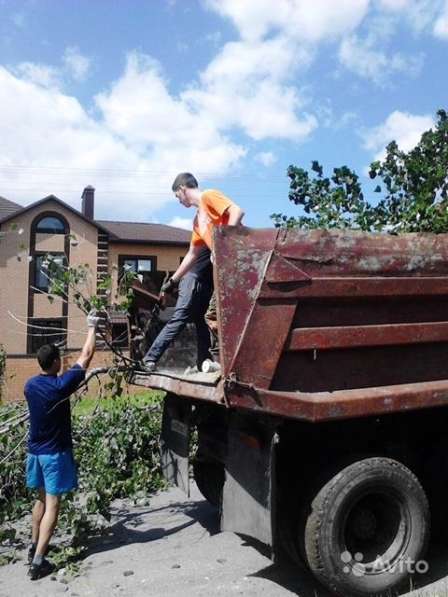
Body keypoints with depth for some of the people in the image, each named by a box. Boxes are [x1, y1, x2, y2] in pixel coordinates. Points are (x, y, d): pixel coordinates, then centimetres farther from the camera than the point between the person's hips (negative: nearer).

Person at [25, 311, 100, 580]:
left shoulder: (31, 385, -1)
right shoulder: (61, 384, -20)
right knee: (52, 505, -2)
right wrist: (92, 327, -2)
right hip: (55, 452, -7)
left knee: (41, 499, 22)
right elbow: (86, 356, -12)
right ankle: (37, 561, -3)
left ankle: (35, 547, 33)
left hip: (35, 450, 7)